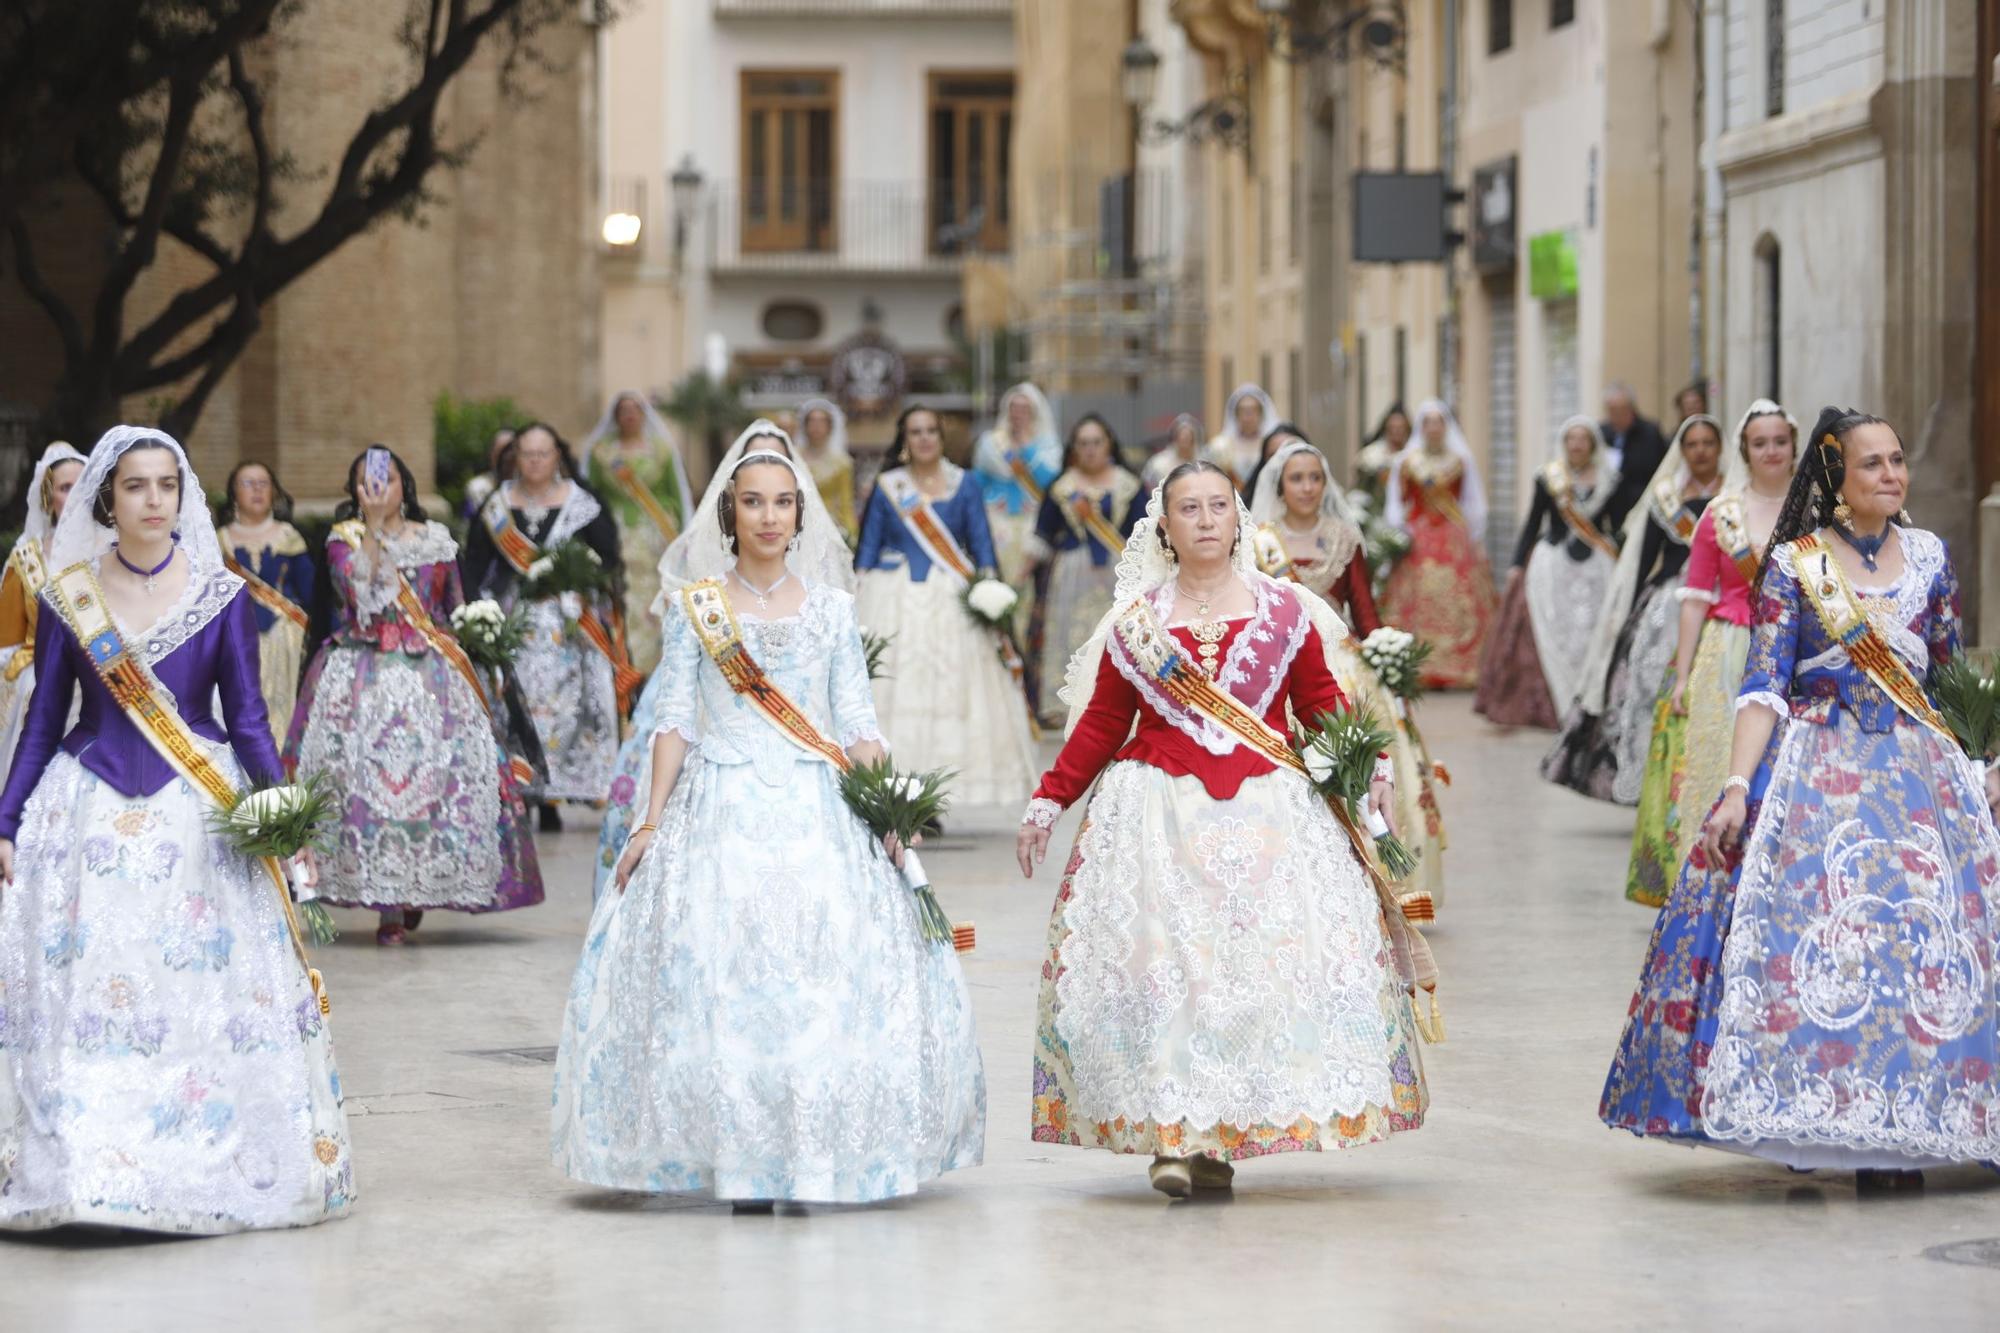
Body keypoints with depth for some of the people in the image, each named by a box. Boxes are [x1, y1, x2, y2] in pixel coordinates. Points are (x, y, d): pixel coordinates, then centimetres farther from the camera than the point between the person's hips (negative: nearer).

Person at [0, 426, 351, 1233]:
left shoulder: (221, 594, 3)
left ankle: (209, 1166, 3)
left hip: (200, 816, -1)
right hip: (90, 814, 1)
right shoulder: (67, 597, 4)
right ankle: (82, 1170, 1)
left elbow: (247, 717, 3)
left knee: (207, 994, -5)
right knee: (79, 996, -5)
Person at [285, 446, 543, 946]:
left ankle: (415, 891, 10)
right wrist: (374, 526, -16)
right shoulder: (344, 539, 5)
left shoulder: (435, 539, 11)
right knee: (368, 774, -11)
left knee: (434, 771, -6)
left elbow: (456, 610, 18)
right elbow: (359, 589, -14)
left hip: (431, 674, 2)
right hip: (363, 675, -2)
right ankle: (387, 905, -7)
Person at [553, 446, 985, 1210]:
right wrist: (652, 823, -3)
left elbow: (857, 724, 8)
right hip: (720, 813, -1)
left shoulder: (831, 609, 9)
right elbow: (674, 722, 4)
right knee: (719, 982, -8)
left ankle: (817, 1161, 2)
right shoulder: (693, 608, 5)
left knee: (830, 985, -6)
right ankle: (743, 1165, -2)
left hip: (817, 814, 1)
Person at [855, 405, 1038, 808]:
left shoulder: (962, 485, 6)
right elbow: (868, 547, 8)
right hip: (894, 600, 0)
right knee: (892, 690, -5)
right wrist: (857, 600, 2)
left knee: (951, 692, -3)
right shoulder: (887, 487, 6)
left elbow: (981, 546, 5)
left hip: (952, 601, 1)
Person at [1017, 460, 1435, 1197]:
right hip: (1158, 809, 0)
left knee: (1271, 951, -9)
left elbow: (1323, 707, 11)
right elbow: (1101, 724, 11)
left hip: (1267, 811, 0)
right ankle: (1168, 1132, -8)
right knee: (1158, 959, -11)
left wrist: (1370, 766, -2)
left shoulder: (1285, 610, 10)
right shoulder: (1136, 620, 9)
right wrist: (1048, 802, 6)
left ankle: (1222, 1138, -2)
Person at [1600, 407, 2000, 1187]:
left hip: (1919, 767, 3)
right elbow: (1764, 686, -4)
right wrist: (1736, 787, -14)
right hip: (1814, 767, -2)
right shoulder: (1793, 565, 2)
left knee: (1928, 931, -7)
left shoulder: (1928, 556, 10)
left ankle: (1901, 1132, -3)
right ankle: (1812, 1120, -6)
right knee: (1806, 920, -14)